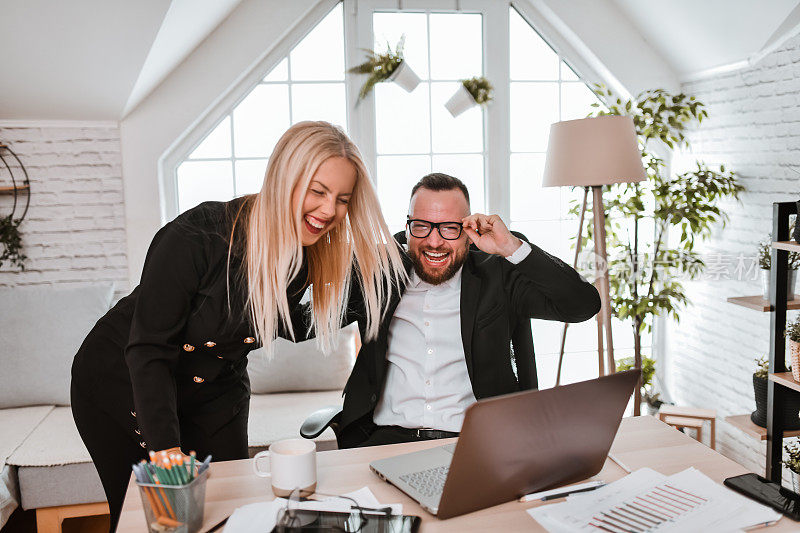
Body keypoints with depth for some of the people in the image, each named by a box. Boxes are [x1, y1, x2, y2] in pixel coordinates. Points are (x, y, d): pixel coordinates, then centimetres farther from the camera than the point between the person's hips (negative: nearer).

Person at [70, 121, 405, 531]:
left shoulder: (310, 256, -13)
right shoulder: (198, 235, -31)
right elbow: (148, 351, -27)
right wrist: (166, 447, -36)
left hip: (213, 395, 4)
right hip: (121, 380, -4)